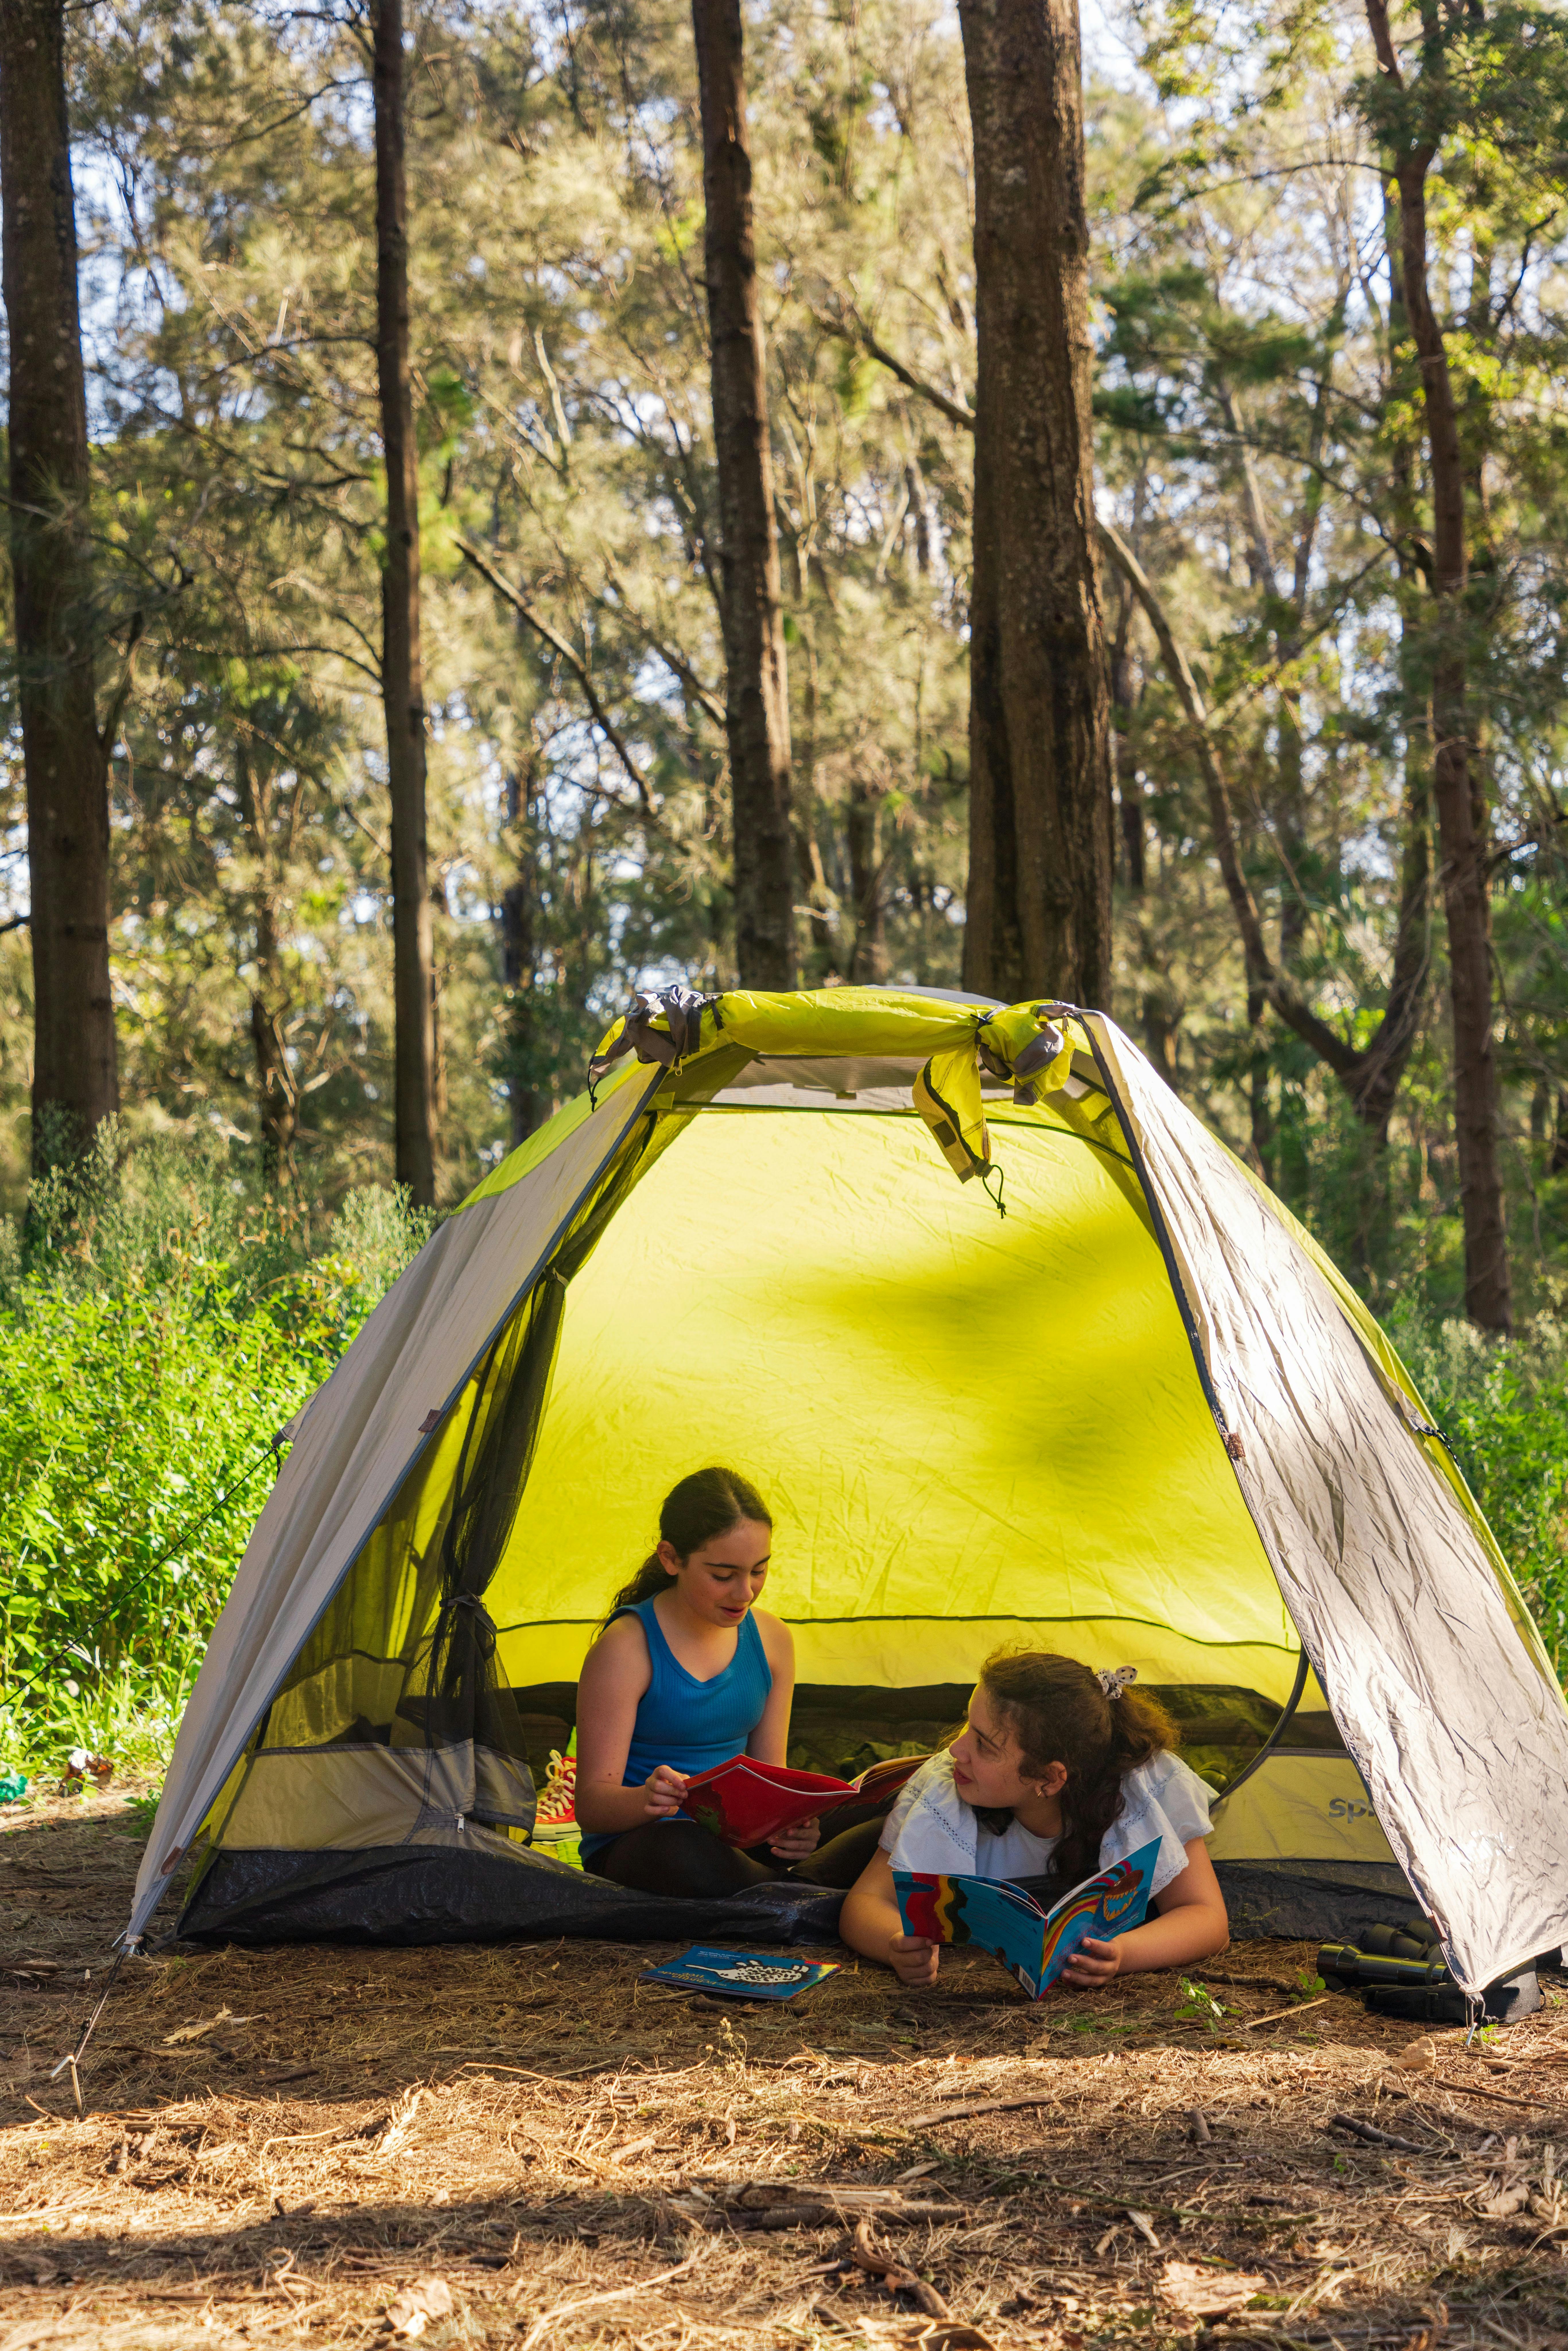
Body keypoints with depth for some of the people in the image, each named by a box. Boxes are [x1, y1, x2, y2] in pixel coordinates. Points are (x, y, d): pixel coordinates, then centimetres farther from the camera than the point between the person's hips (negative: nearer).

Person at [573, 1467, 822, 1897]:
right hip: (631, 1843, -4)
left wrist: (785, 1820, -17)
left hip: (735, 1839, 4)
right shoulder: (626, 1649, -13)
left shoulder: (771, 1640, 5)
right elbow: (591, 1803, -14)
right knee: (685, 1852, -41)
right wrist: (643, 1800, -39)